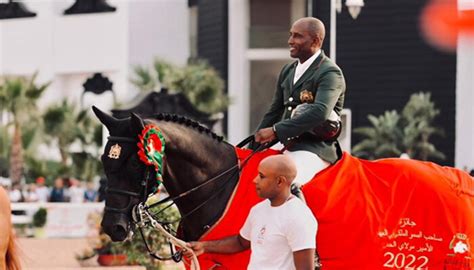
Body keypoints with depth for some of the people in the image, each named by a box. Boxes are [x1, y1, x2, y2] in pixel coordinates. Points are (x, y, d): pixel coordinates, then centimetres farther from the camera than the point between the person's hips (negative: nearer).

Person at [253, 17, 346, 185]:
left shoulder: (330, 73, -9)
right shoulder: (288, 71, 18)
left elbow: (320, 112, -25)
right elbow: (274, 112, 23)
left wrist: (275, 131, -27)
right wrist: (253, 146, 13)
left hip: (315, 148, -9)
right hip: (285, 146, 9)